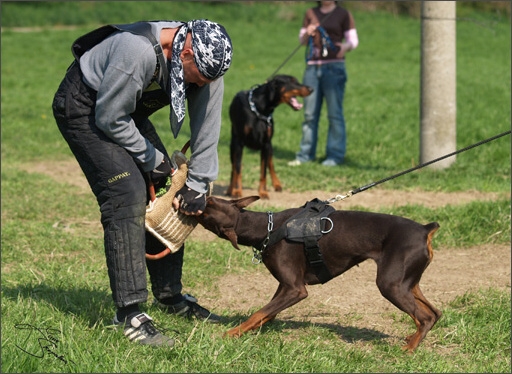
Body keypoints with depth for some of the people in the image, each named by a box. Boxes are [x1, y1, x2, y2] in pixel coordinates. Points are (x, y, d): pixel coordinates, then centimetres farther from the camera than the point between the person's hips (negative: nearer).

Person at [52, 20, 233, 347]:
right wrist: (152, 159, -16)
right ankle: (129, 313, -20)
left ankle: (170, 296, 23)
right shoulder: (138, 52, -39)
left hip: (129, 110, 8)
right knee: (128, 195, -21)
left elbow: (207, 126, -8)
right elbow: (110, 118, -27)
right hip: (85, 108, -8)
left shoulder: (205, 61, -17)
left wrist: (197, 185, -9)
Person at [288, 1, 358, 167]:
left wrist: (345, 46, -23)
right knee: (310, 113, 3)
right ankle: (306, 154, 8)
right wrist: (307, 34, -5)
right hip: (313, 66, 4)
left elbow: (353, 40, 0)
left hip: (334, 67, -4)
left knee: (334, 112, -5)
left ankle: (335, 155, 0)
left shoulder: (343, 14, 4)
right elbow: (302, 39, 18)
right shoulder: (311, 13, 15)